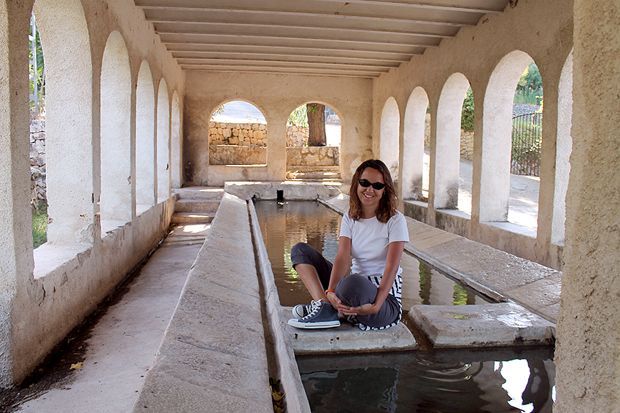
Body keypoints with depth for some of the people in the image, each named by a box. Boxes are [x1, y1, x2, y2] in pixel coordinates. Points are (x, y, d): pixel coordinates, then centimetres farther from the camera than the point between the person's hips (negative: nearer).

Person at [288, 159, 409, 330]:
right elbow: (342, 258, -7)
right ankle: (324, 306, -22)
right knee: (300, 250, -1)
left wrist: (375, 306, -30)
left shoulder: (395, 220, -6)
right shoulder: (349, 218, 7)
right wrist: (330, 292, -26)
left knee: (353, 283, -43)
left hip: (385, 293, -6)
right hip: (356, 286, 6)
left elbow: (392, 267, -16)